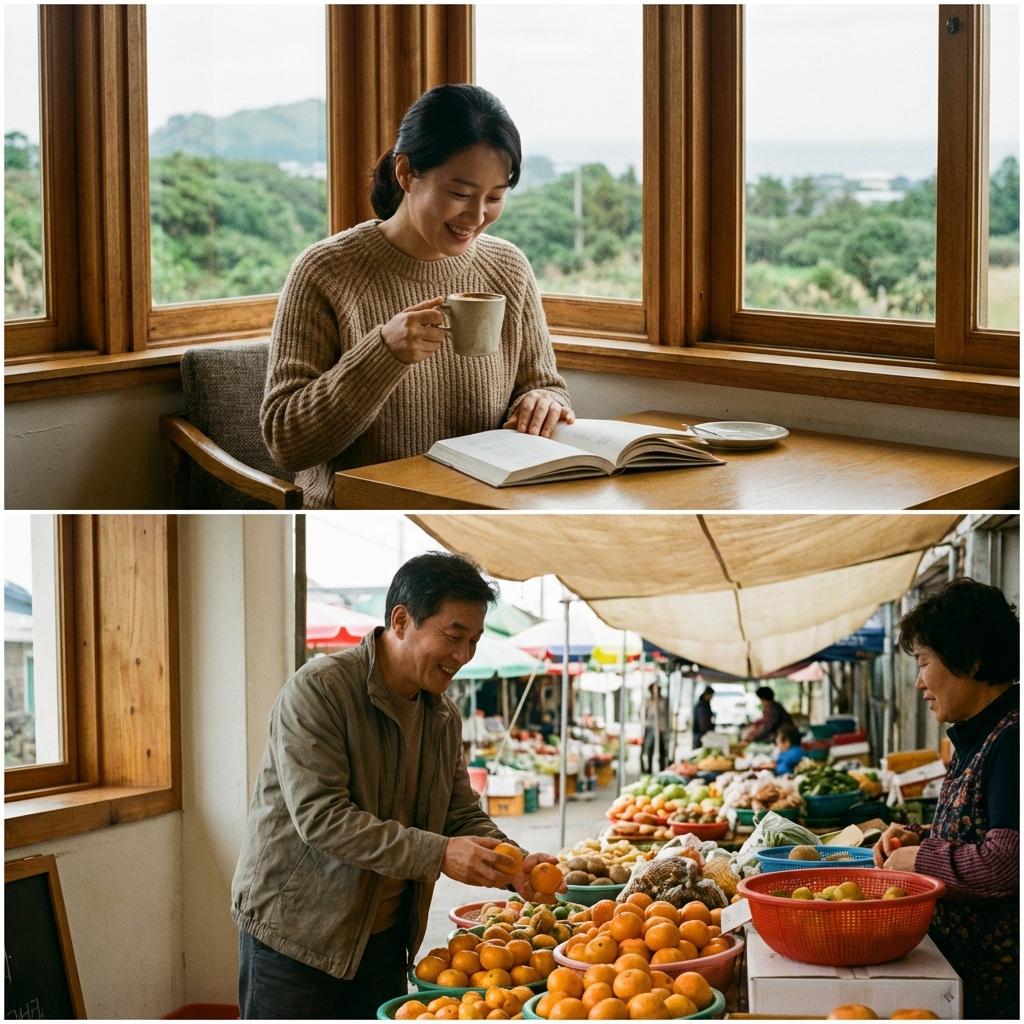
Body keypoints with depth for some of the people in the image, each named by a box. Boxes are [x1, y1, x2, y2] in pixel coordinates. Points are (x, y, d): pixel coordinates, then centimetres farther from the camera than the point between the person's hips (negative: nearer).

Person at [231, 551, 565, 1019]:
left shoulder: (444, 716, 7)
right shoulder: (319, 690, -17)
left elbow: (463, 816, 10)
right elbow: (320, 816, -25)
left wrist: (513, 866, -12)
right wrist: (436, 854, -29)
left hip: (385, 937, 7)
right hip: (295, 931, -7)